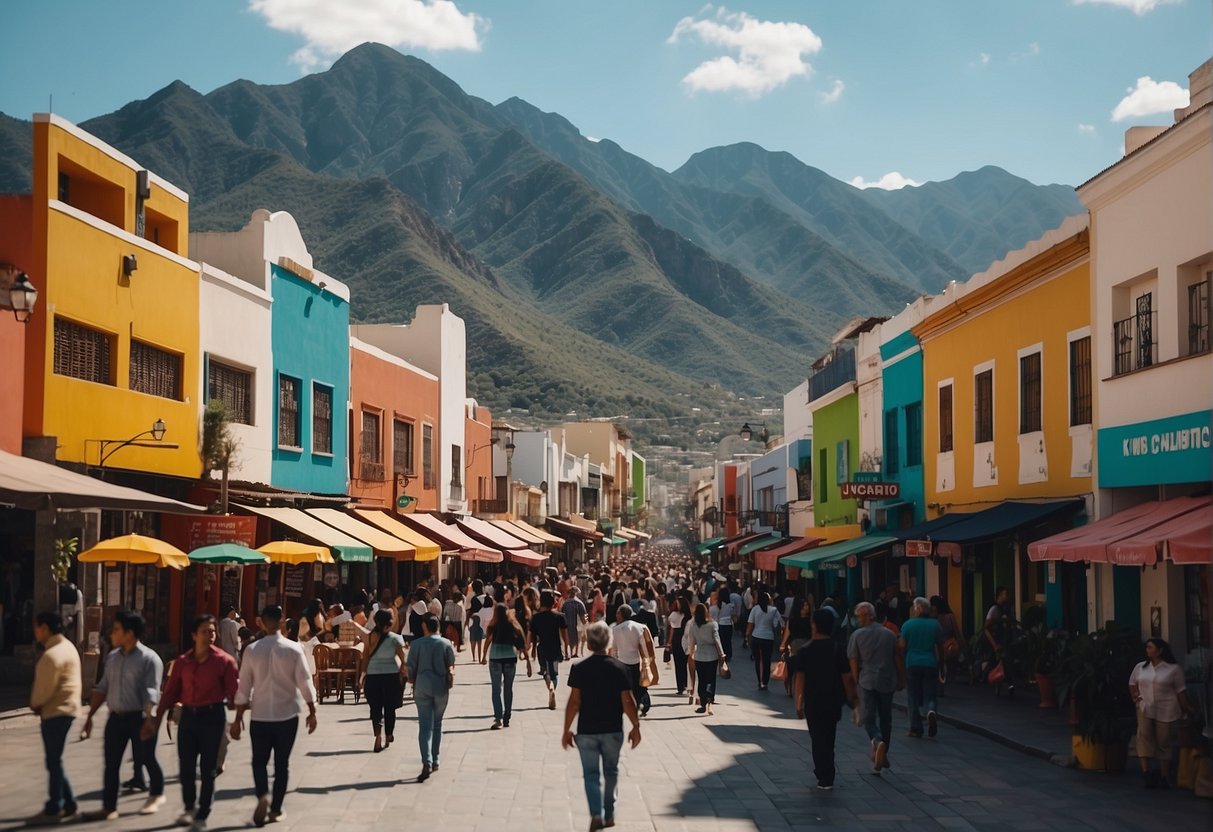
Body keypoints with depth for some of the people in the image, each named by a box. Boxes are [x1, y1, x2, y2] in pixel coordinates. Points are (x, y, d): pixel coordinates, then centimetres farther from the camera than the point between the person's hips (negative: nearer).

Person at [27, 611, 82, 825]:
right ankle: (68, 804, 19)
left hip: (56, 712, -10)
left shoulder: (52, 655, -20)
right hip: (62, 710, 10)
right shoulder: (66, 646, 13)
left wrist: (35, 705, 2)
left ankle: (53, 809, 2)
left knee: (53, 762, -3)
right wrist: (39, 705, 8)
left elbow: (44, 689, -17)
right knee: (55, 761, 15)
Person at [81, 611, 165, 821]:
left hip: (139, 717, -6)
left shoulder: (149, 659, -11)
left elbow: (151, 694, -18)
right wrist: (90, 716, 13)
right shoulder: (112, 657, 10)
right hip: (116, 717, 6)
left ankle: (156, 795, 31)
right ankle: (109, 807, 10)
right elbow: (102, 688, 15)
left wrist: (148, 720, -30)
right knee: (111, 763, 5)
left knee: (145, 759, 8)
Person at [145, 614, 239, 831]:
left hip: (213, 716, -3)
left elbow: (233, 693, -7)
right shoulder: (182, 662, 4)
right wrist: (157, 720, 3)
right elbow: (170, 692, 6)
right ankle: (189, 808, 30)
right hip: (188, 716, 3)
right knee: (186, 766, 8)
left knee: (208, 769, 2)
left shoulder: (224, 661, -5)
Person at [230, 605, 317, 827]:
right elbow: (305, 683, -7)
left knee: (259, 760, 14)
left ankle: (262, 796, -10)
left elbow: (244, 687, -3)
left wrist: (238, 718, 5)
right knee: (282, 763, 13)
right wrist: (312, 711, 4)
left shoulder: (252, 650, -6)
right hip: (287, 715, 0)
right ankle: (275, 809, 16)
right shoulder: (293, 649, -8)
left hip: (260, 715, 0)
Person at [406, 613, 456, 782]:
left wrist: (413, 683, 15)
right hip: (441, 687, 1)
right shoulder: (446, 644, -2)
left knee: (425, 726, -3)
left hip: (422, 687, -1)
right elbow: (451, 667, 2)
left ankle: (427, 763, -19)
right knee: (437, 724, 16)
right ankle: (435, 761, 21)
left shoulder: (417, 644, -5)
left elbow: (411, 667, 0)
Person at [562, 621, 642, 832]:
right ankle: (609, 815, 25)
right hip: (613, 730, 1)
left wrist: (567, 730, -2)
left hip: (586, 731, -1)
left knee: (591, 773, 6)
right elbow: (627, 701, -8)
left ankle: (596, 814, -10)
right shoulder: (620, 669, -7)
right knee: (611, 771, 18)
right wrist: (636, 726, 3)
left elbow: (574, 702, -10)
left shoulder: (579, 669, -8)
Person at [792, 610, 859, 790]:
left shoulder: (804, 650, -9)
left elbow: (800, 678, -11)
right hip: (834, 700, 3)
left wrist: (799, 702, -6)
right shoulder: (837, 650, -3)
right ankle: (827, 773, 26)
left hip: (813, 701, -2)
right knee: (829, 738, 18)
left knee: (818, 738, 5)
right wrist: (852, 699, 6)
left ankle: (825, 779, 4)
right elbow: (847, 677, -4)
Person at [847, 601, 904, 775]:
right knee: (885, 718, 15)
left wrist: (856, 682, 10)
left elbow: (853, 662, -2)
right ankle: (883, 756, 22)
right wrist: (901, 679, 19)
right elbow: (898, 659, 8)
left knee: (869, 718, 1)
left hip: (867, 682, -3)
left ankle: (878, 742, -29)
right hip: (887, 681, 3)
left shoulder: (857, 635, -5)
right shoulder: (889, 634, 3)